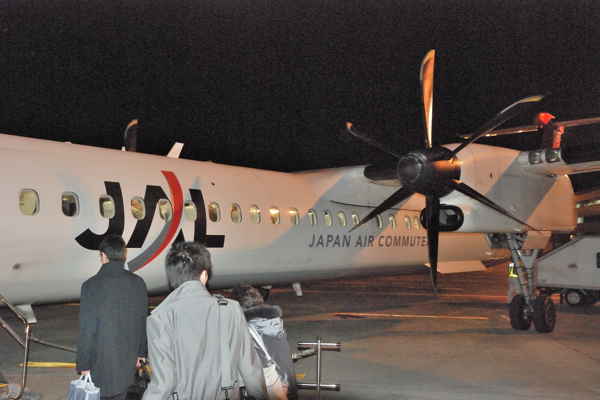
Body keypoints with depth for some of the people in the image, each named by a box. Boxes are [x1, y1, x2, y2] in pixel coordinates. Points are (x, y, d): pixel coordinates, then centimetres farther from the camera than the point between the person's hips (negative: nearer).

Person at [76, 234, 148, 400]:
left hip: (101, 360, -4)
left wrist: (83, 363, -5)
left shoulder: (91, 285, -16)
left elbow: (87, 329, -15)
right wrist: (140, 351, 18)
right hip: (128, 358, 4)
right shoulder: (138, 283, -3)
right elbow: (142, 321, 5)